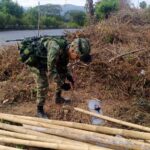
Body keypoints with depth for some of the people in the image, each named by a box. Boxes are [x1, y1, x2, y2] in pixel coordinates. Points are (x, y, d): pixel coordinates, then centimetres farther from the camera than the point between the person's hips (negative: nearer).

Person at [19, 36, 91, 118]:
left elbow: (63, 66, 6)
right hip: (34, 58, -8)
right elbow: (51, 71, -34)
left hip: (45, 59, 8)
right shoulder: (55, 49, -40)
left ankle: (58, 98, 28)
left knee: (62, 75, 10)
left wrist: (69, 76, -6)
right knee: (43, 85, -12)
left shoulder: (67, 49, -13)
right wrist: (62, 84, -26)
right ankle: (39, 110, 7)